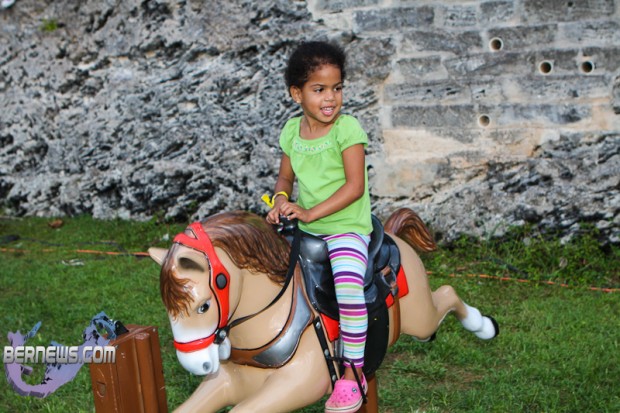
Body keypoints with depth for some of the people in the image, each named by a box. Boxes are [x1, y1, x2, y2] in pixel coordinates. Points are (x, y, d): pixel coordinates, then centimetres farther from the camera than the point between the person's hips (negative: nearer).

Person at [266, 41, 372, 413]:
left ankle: (353, 374, -14)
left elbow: (355, 186, -17)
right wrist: (281, 200, -6)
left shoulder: (347, 128, -11)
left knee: (348, 286, -31)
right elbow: (286, 176, 17)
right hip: (305, 229, 7)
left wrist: (309, 213, -22)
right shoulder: (292, 131, 6)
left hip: (347, 228, -7)